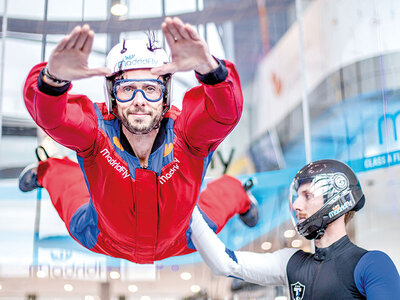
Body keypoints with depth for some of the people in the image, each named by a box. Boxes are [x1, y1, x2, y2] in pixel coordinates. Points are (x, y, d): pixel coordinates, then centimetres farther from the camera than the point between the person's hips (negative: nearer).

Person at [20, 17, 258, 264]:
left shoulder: (183, 131, -39)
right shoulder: (97, 128, -36)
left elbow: (226, 109, -58)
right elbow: (48, 114, -53)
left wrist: (209, 68, -78)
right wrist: (53, 77, -74)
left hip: (180, 245, 0)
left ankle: (238, 198, 64)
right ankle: (47, 172, 59)